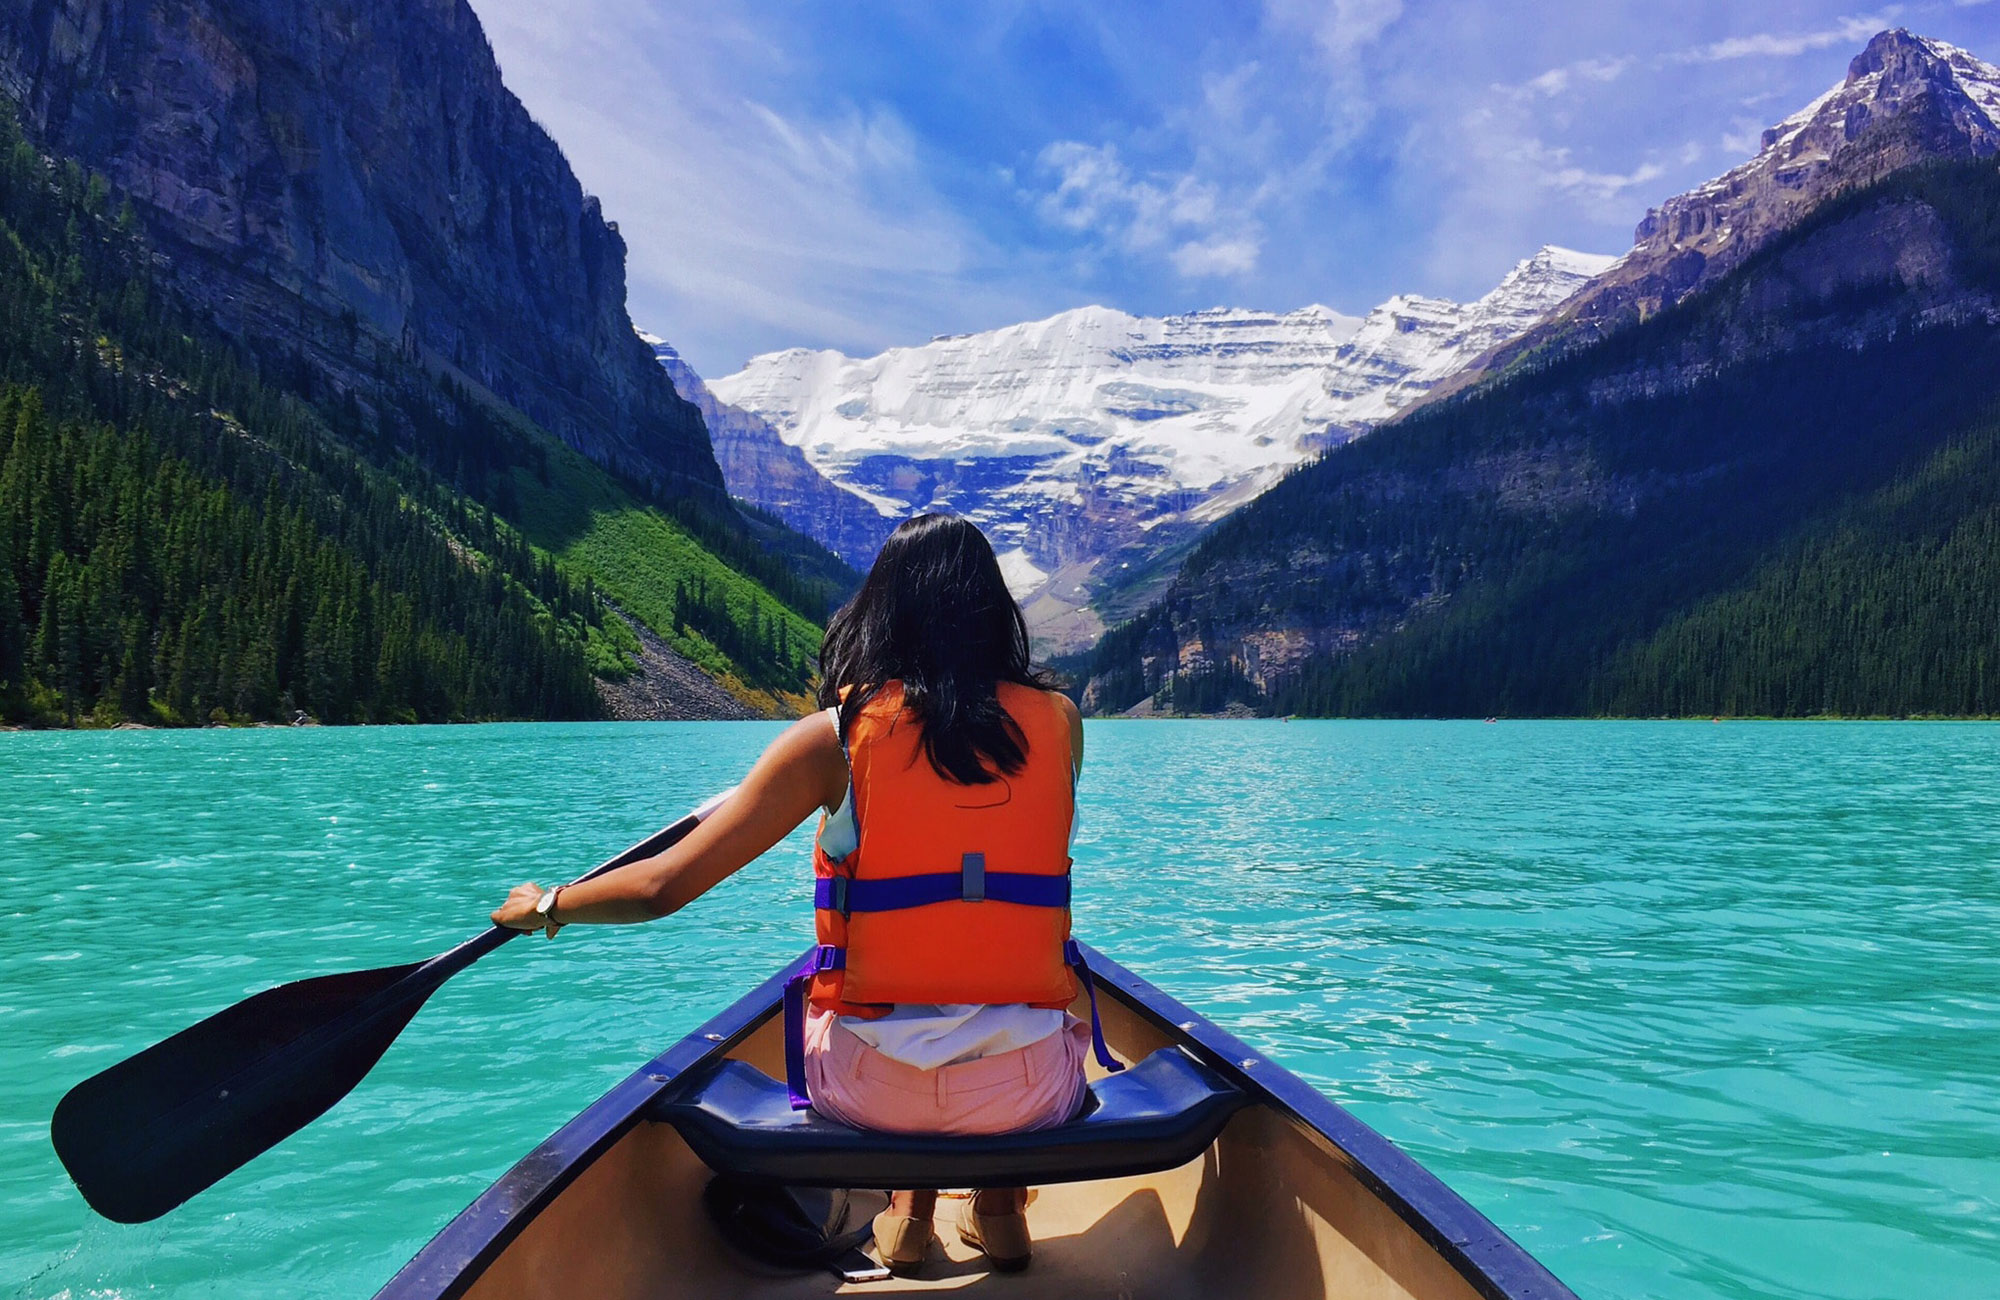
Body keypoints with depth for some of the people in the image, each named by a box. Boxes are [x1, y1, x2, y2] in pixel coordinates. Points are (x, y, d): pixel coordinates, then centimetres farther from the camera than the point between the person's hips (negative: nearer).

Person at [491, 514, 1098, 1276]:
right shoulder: (1058, 722, -3)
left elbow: (662, 888, -10)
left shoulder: (835, 737, -10)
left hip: (873, 1091, -1)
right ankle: (1000, 1204, 31)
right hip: (1030, 1093, 1)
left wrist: (546, 906, 10)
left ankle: (911, 1203, 28)